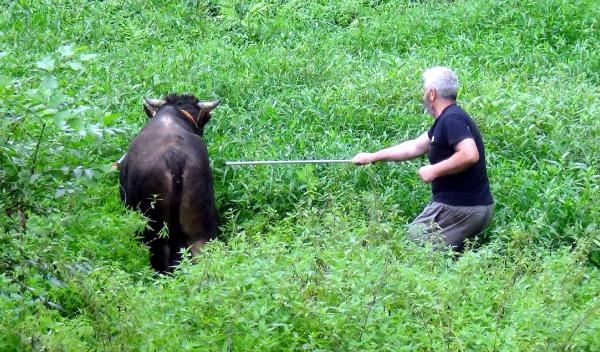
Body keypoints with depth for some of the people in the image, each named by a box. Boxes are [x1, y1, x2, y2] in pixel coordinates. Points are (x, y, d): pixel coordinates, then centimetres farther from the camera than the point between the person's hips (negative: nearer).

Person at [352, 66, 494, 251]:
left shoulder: (452, 120, -16)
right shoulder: (446, 120, 17)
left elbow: (470, 155, -31)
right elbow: (414, 147, 26)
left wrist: (434, 170, -20)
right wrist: (372, 157, 31)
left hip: (458, 207, -10)